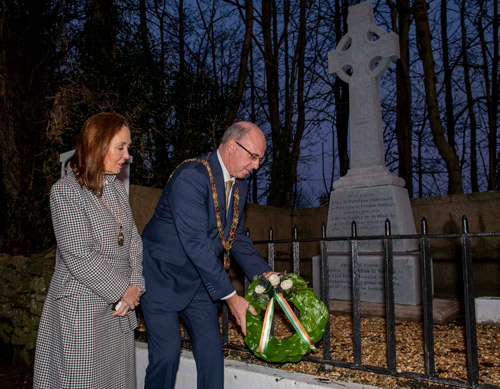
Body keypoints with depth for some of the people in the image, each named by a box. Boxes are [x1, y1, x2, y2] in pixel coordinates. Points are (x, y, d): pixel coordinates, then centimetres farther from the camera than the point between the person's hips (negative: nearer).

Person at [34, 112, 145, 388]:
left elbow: (133, 240, 9)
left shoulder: (117, 189, 9)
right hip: (81, 309, -6)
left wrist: (135, 287, -4)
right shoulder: (66, 191, -13)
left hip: (119, 306, 6)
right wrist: (123, 292, -13)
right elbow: (78, 257, -18)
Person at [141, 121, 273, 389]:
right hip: (162, 276, -7)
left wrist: (263, 273, -4)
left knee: (211, 350, 7)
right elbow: (195, 243, -29)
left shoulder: (240, 185, 2)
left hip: (200, 279, 7)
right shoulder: (191, 176, -25)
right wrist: (230, 296, -26)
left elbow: (236, 236, 9)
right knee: (167, 352, -4)